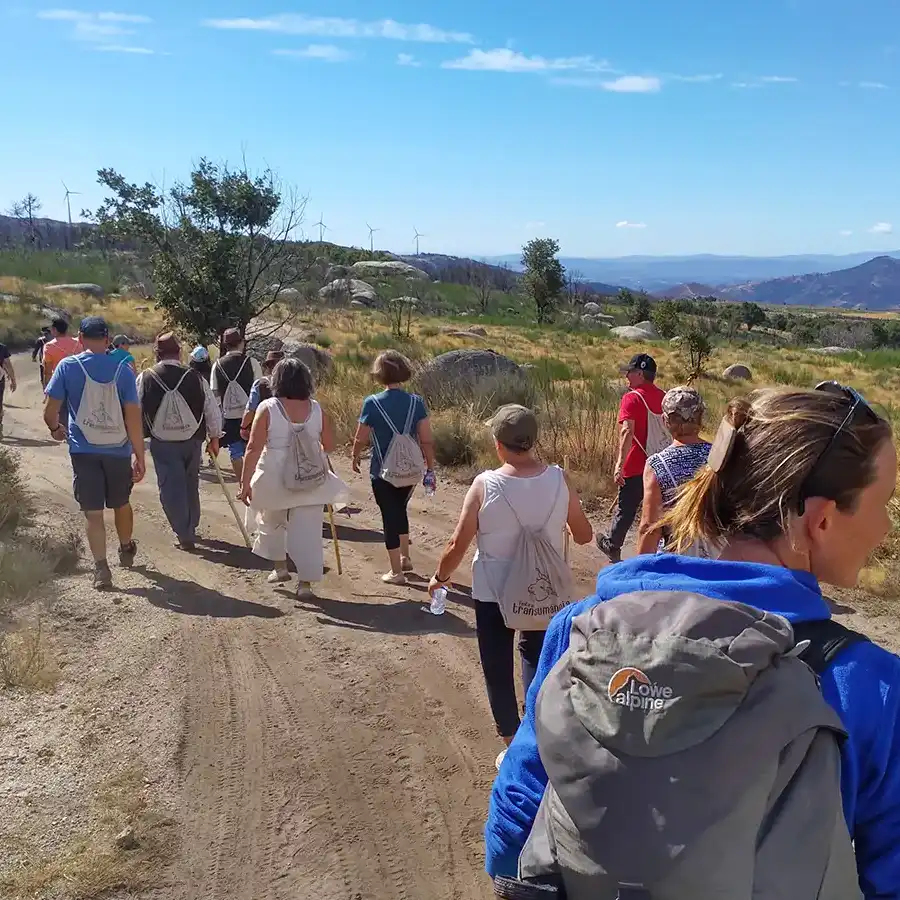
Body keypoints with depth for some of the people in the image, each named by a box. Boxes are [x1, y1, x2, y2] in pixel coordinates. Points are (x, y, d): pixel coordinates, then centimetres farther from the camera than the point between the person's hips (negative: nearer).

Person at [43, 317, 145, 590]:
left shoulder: (67, 366, -5)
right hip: (118, 449, 1)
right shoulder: (122, 370, -4)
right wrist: (140, 457, -5)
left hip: (84, 450, -1)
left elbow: (50, 411, -5)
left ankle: (101, 569, 0)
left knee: (93, 511, 5)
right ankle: (126, 550, 40)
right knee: (121, 503, 21)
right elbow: (133, 417, -9)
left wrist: (55, 429, 18)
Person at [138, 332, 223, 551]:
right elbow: (213, 410, -3)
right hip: (192, 441, 2)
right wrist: (214, 437, 11)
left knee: (171, 488, 6)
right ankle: (190, 528, 35)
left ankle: (185, 536, 5)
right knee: (190, 485, 20)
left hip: (162, 443, -2)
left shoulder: (146, 379, -8)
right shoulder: (195, 378, -8)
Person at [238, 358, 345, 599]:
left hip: (275, 479, -1)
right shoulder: (317, 410, -4)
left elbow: (254, 448, -13)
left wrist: (245, 482, -9)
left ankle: (279, 567, 35)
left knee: (271, 521, 25)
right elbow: (329, 445, 4)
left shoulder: (268, 408, -10)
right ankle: (305, 583, 4)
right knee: (307, 530, 5)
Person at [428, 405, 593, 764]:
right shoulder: (559, 479, -12)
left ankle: (514, 744, 25)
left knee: (498, 668, 15)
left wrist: (440, 577, 6)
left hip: (494, 594, -3)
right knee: (536, 655, 26)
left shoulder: (485, 485, -19)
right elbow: (584, 535, -1)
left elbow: (458, 546, -13)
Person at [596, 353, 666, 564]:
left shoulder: (632, 398, -13)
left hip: (636, 466, -5)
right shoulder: (663, 397, 6)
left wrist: (620, 463, -26)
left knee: (625, 508, 10)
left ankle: (612, 546, 26)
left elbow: (627, 431, -24)